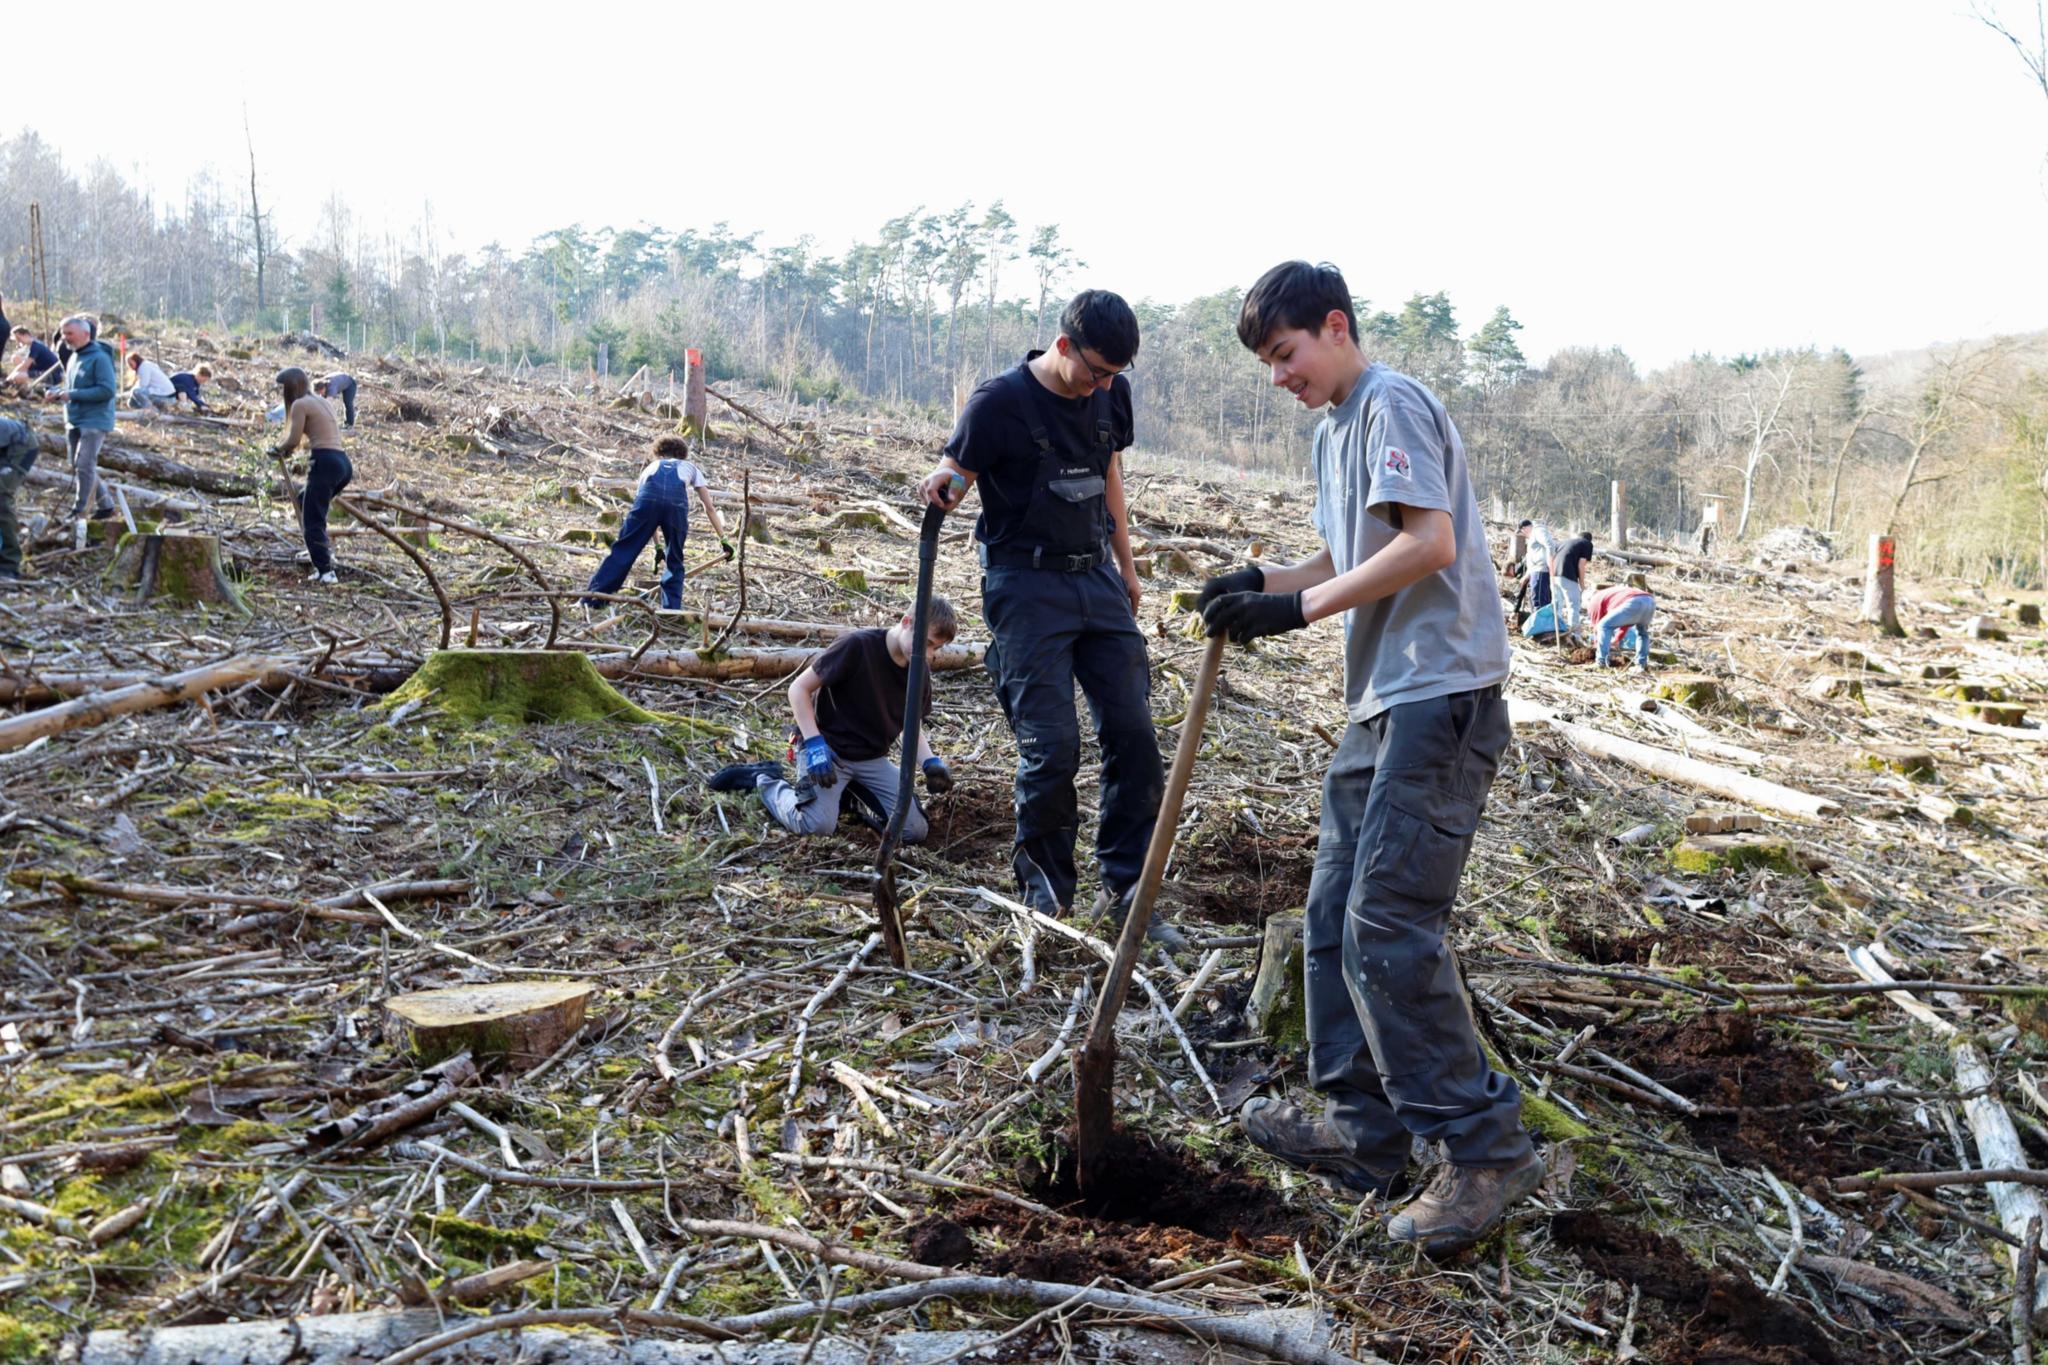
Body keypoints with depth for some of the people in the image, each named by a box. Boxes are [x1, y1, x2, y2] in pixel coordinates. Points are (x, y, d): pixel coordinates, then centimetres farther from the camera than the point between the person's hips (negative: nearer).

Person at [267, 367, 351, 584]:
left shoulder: (300, 404, -3)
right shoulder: (321, 401, 23)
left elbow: (293, 440, -7)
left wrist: (277, 449, 14)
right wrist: (284, 448, 20)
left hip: (326, 462, -9)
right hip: (343, 462, 9)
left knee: (312, 519, -6)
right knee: (305, 502, 29)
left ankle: (325, 571, -15)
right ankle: (323, 551, 25)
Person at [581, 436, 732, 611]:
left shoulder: (651, 466, 41)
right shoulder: (691, 467, 40)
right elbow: (710, 507, 34)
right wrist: (723, 540, 36)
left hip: (648, 498, 1)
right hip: (676, 500, -1)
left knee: (623, 549, 3)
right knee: (674, 560, 14)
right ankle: (671, 610, 8)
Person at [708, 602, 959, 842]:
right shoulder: (857, 646, -22)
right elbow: (799, 688, -16)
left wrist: (930, 762, -11)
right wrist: (814, 744, -26)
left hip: (872, 759, 6)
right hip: (827, 749, -6)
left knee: (915, 831, -6)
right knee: (818, 825, -27)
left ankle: (851, 787, 17)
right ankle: (764, 780, 3)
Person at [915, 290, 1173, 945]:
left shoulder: (1112, 394, 6)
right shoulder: (1000, 401, -11)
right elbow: (953, 474, -3)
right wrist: (940, 486, -28)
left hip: (1096, 578, 6)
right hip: (1027, 584, -5)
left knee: (1134, 734, 0)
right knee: (1052, 744, -9)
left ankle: (1126, 888, 12)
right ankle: (1045, 883, 13)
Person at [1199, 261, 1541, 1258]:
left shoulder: (1394, 405, -9)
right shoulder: (1332, 431, 21)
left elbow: (1429, 544, -20)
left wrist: (1297, 609, -19)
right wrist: (1263, 583, 4)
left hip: (1440, 698, -10)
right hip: (1381, 703, 10)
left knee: (1387, 929, -13)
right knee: (1334, 919, 10)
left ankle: (1487, 1148, -2)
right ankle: (1366, 1134, 19)